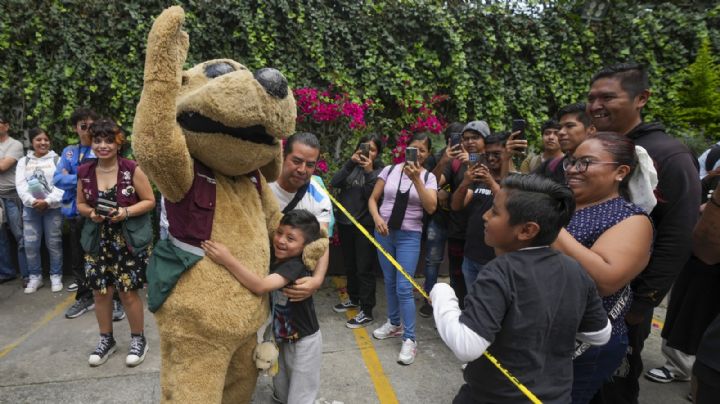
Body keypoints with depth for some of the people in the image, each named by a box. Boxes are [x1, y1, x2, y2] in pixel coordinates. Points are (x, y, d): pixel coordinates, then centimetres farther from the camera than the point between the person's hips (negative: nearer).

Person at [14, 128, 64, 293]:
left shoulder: (57, 160, 3)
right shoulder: (23, 162, 10)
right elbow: (20, 185, 0)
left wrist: (48, 201, -16)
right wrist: (32, 201, -16)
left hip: (53, 208, -2)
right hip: (31, 208, 2)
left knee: (54, 243, 2)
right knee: (30, 244, 4)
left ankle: (56, 276, 13)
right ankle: (35, 277, 17)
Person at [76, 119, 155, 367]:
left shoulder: (132, 170, -10)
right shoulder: (84, 172, 2)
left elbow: (149, 201, -6)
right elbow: (80, 204, 12)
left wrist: (126, 211, -21)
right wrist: (91, 213, -9)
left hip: (129, 241, -4)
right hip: (98, 241, 4)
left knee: (128, 292, 2)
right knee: (100, 291, 9)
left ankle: (138, 339, 22)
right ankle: (106, 339, 30)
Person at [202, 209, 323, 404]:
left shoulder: (295, 266, -31)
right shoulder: (273, 259, -6)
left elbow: (260, 286, -43)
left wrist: (228, 260, -49)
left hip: (304, 342, -7)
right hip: (281, 339, 7)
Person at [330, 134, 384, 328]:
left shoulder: (379, 170, -4)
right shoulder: (353, 166, 8)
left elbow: (373, 196, -16)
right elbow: (334, 183, -7)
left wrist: (369, 171, -22)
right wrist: (350, 163, -15)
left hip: (365, 225, -5)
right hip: (345, 223, 5)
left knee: (364, 269, -2)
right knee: (349, 265, 19)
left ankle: (367, 311, 8)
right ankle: (353, 299, 38)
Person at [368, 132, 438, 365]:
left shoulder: (428, 177, -3)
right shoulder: (389, 170, 1)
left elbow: (431, 208, -18)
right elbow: (373, 199, 6)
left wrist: (416, 179, -25)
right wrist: (377, 218, -13)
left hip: (409, 236, -3)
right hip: (384, 232, 3)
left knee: (404, 288, -7)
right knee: (389, 282, 15)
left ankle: (409, 339, 5)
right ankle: (394, 323, 34)